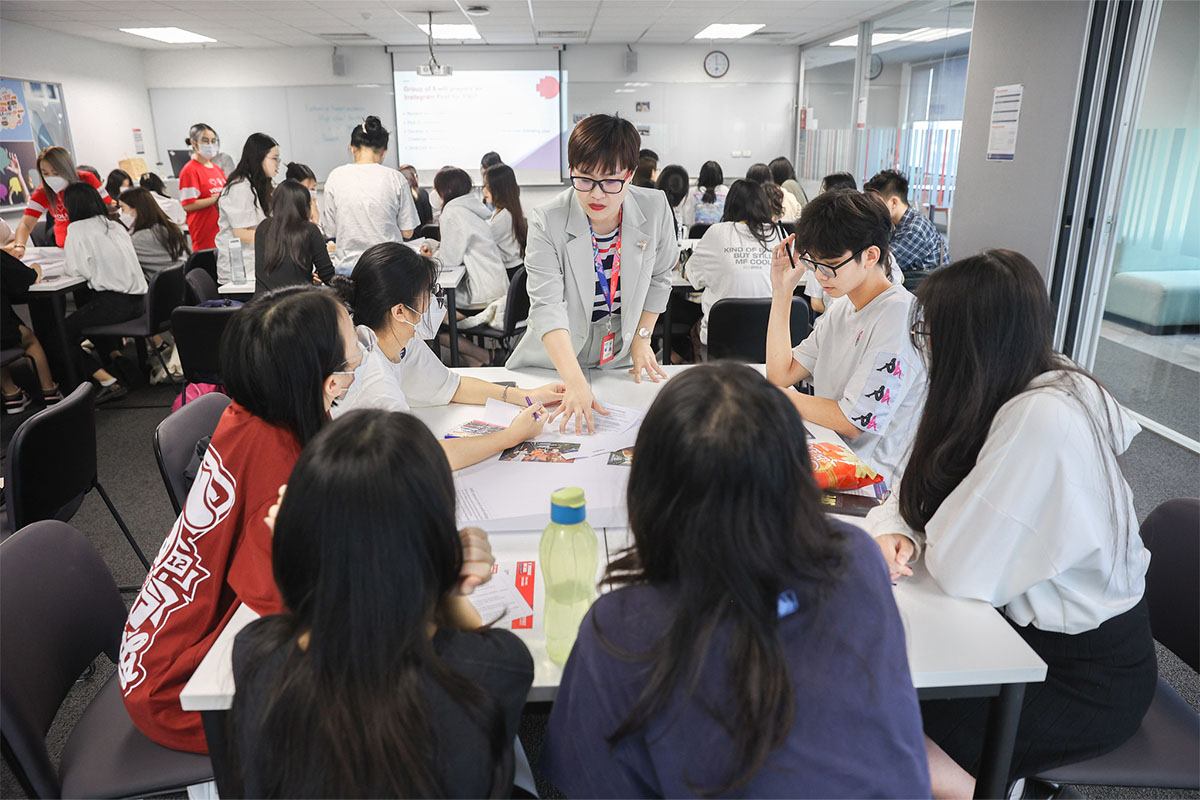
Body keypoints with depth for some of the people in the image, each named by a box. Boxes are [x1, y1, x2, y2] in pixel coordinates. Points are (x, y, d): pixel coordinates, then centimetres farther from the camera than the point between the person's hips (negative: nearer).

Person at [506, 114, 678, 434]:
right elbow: (546, 305, -27)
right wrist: (575, 383, -38)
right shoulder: (546, 222, -18)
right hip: (552, 367, -2)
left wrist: (642, 339, 6)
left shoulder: (655, 208, -9)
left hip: (619, 362, 2)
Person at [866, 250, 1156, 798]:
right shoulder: (1016, 392, -3)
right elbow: (917, 490, 5)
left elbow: (960, 572, -28)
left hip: (1087, 680, -8)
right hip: (1024, 627, 8)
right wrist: (892, 530, -14)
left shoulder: (1044, 420, -30)